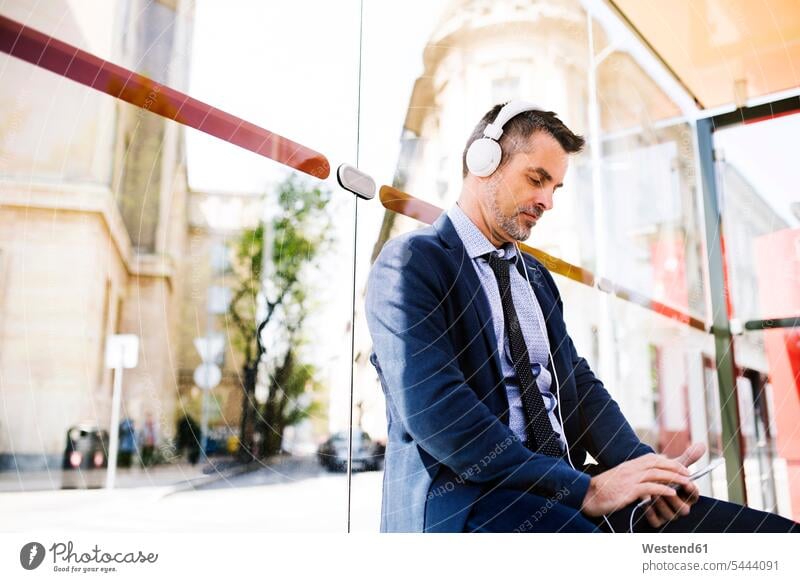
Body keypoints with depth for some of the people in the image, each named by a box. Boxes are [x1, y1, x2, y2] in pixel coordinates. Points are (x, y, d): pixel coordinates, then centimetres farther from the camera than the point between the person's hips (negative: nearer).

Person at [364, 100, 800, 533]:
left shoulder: (535, 275, 20)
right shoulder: (410, 263, -6)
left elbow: (576, 380, 14)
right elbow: (433, 410, -17)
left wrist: (643, 466, -5)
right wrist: (582, 488, -18)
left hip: (561, 486, 7)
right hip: (464, 501, -7)